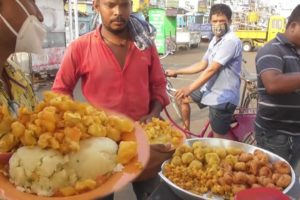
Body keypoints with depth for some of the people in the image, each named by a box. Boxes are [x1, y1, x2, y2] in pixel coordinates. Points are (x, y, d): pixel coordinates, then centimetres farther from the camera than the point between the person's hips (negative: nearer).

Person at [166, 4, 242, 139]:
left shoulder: (230, 41, -21)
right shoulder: (214, 40, 9)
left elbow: (211, 70, -26)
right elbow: (202, 65, 15)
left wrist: (189, 89, -25)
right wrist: (176, 72, 15)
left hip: (222, 96, -9)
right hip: (209, 89, 9)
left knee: (219, 138, -6)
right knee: (182, 98, 22)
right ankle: (186, 130, 37)